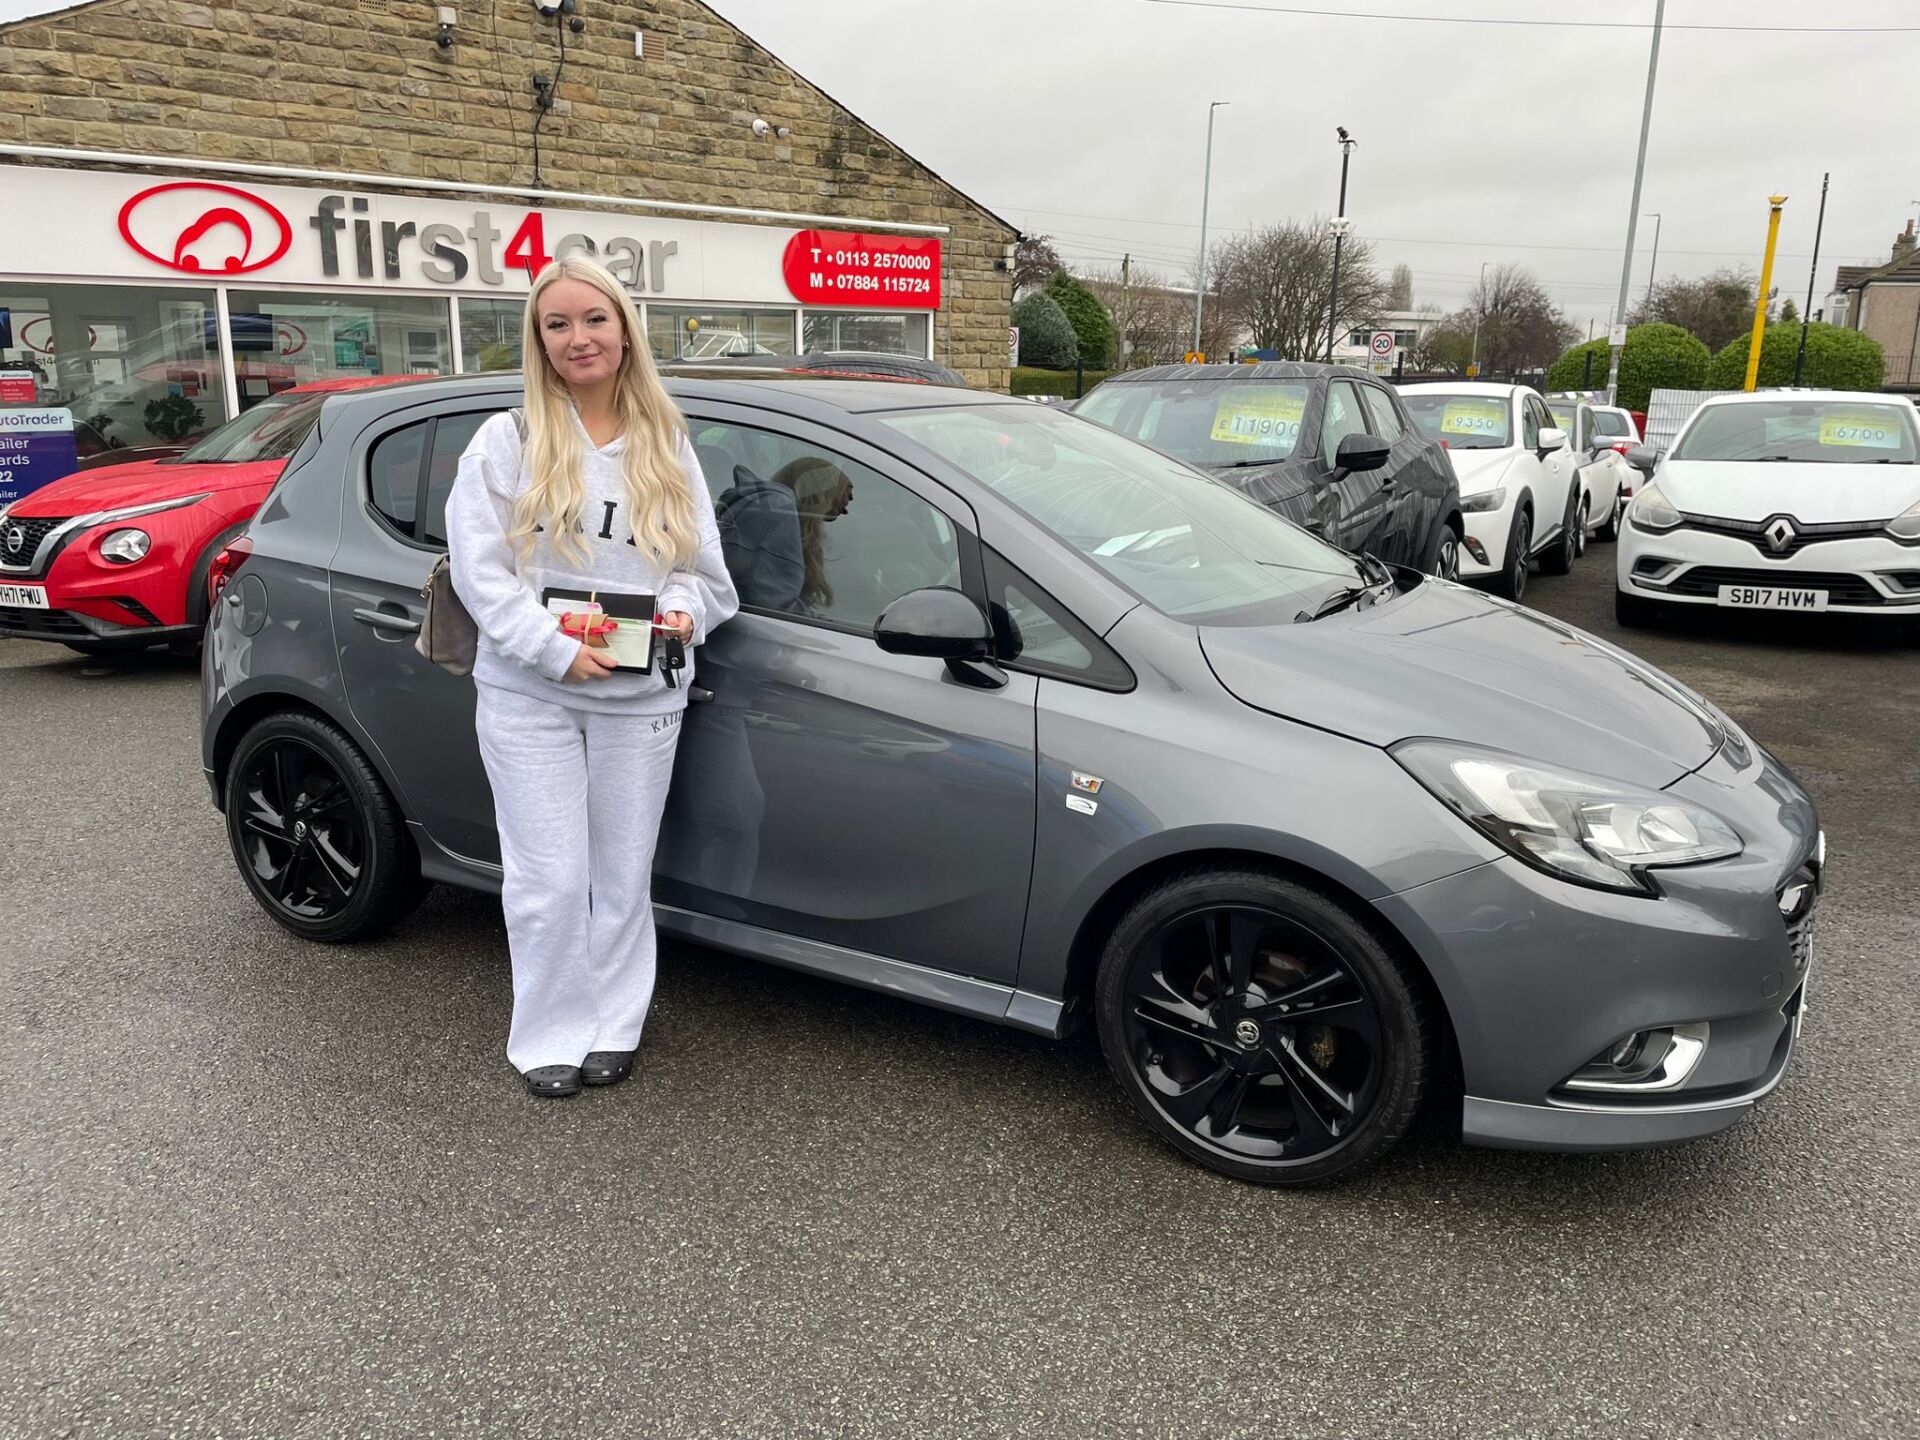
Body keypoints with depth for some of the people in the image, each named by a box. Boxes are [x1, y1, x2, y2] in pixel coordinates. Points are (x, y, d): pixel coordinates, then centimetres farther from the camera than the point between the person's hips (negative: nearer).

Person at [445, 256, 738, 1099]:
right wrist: (557, 650, -17)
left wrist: (683, 611, -11)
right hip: (529, 695, -2)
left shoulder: (667, 448, 8)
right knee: (550, 879, 1)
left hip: (641, 699, 3)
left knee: (623, 877, 12)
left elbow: (704, 566, 11)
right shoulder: (508, 440, -1)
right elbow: (479, 568, -7)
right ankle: (551, 1036, 19)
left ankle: (614, 1027, 28)